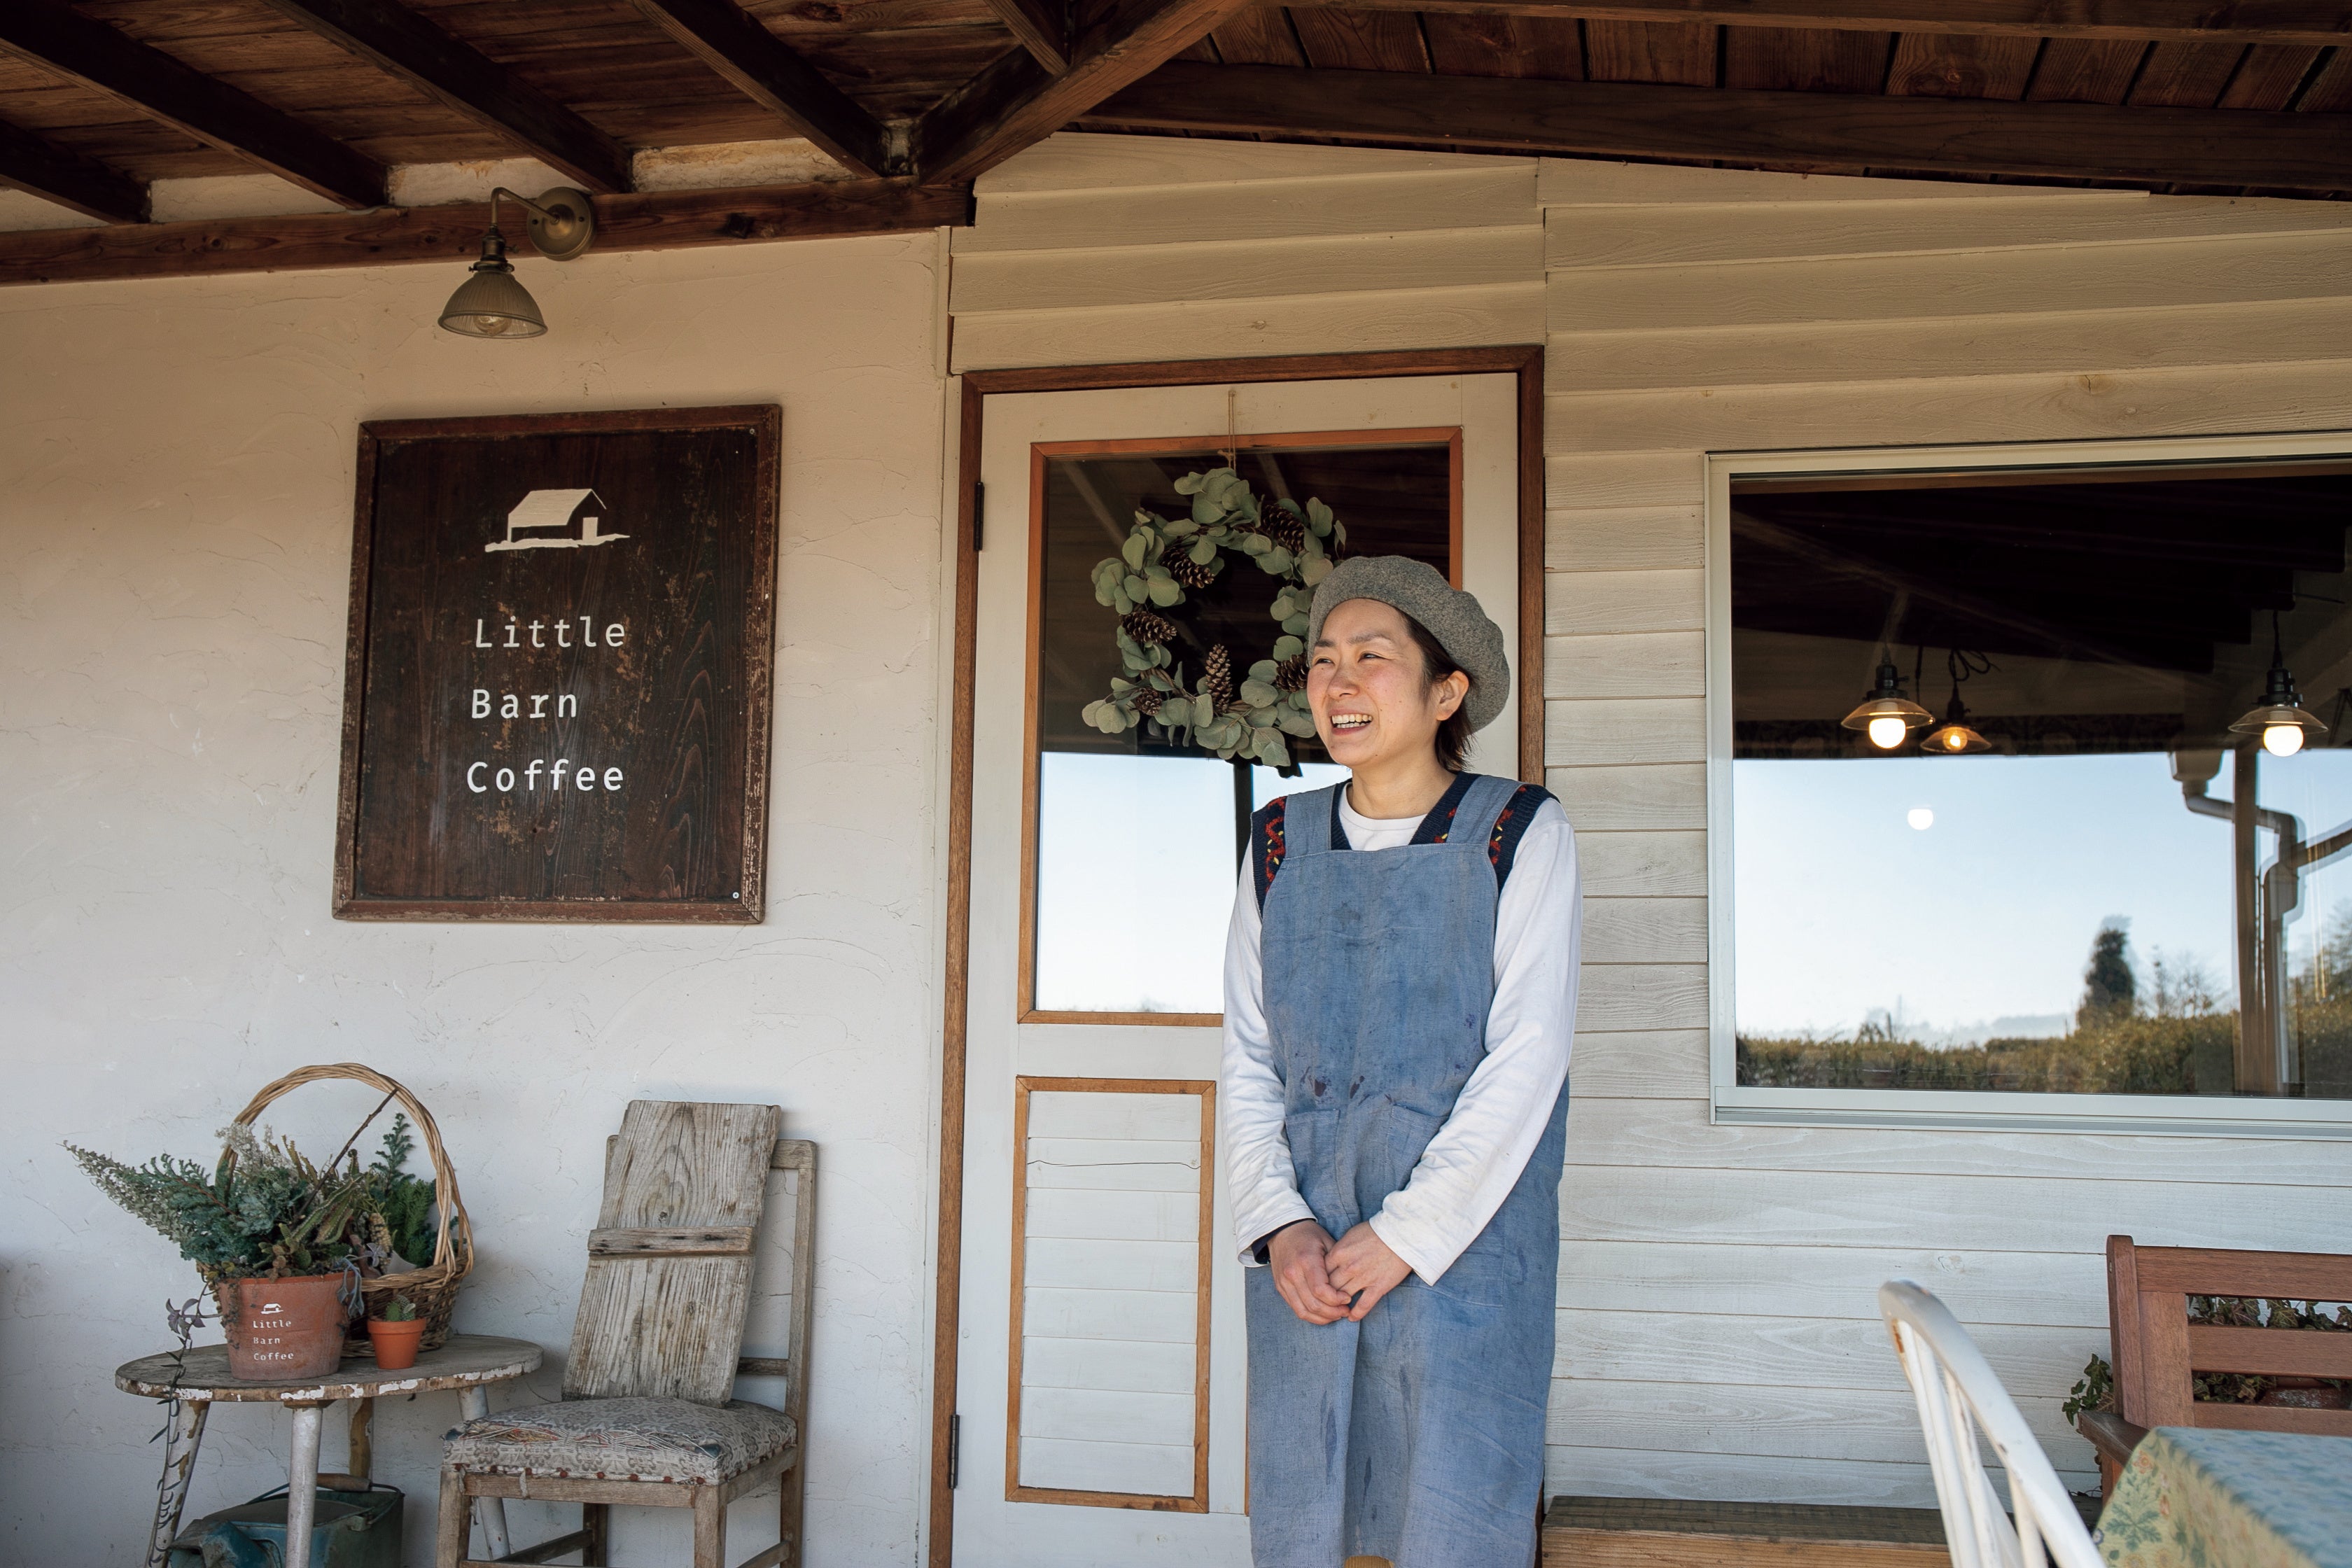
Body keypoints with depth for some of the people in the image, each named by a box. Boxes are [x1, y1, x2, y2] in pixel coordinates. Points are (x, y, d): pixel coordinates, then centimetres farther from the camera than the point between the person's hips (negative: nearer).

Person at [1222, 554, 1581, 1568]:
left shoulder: (1519, 834, -2)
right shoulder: (1280, 843, 10)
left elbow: (1528, 1055, -8)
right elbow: (1247, 1057, 8)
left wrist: (1406, 1236, -12)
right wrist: (1279, 1225, -6)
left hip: (1465, 1246, -3)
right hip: (1302, 1255, 4)